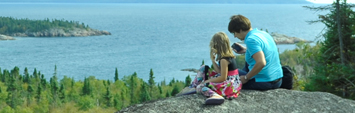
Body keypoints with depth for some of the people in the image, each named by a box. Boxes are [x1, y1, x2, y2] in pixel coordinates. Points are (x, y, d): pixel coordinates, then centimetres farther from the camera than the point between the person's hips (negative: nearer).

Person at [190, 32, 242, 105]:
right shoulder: (229, 55, 9)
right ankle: (193, 86, 16)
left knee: (200, 87, -14)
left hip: (229, 86, -10)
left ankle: (215, 96, -40)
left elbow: (223, 78, -21)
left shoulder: (224, 60, -21)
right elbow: (219, 72, 13)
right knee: (204, 68, 16)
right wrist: (213, 60, 7)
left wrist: (208, 80, -12)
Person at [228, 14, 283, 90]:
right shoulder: (263, 33, 8)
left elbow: (261, 63, -30)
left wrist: (246, 78, -17)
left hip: (264, 83, -9)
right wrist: (245, 50, 24)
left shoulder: (251, 40, -19)